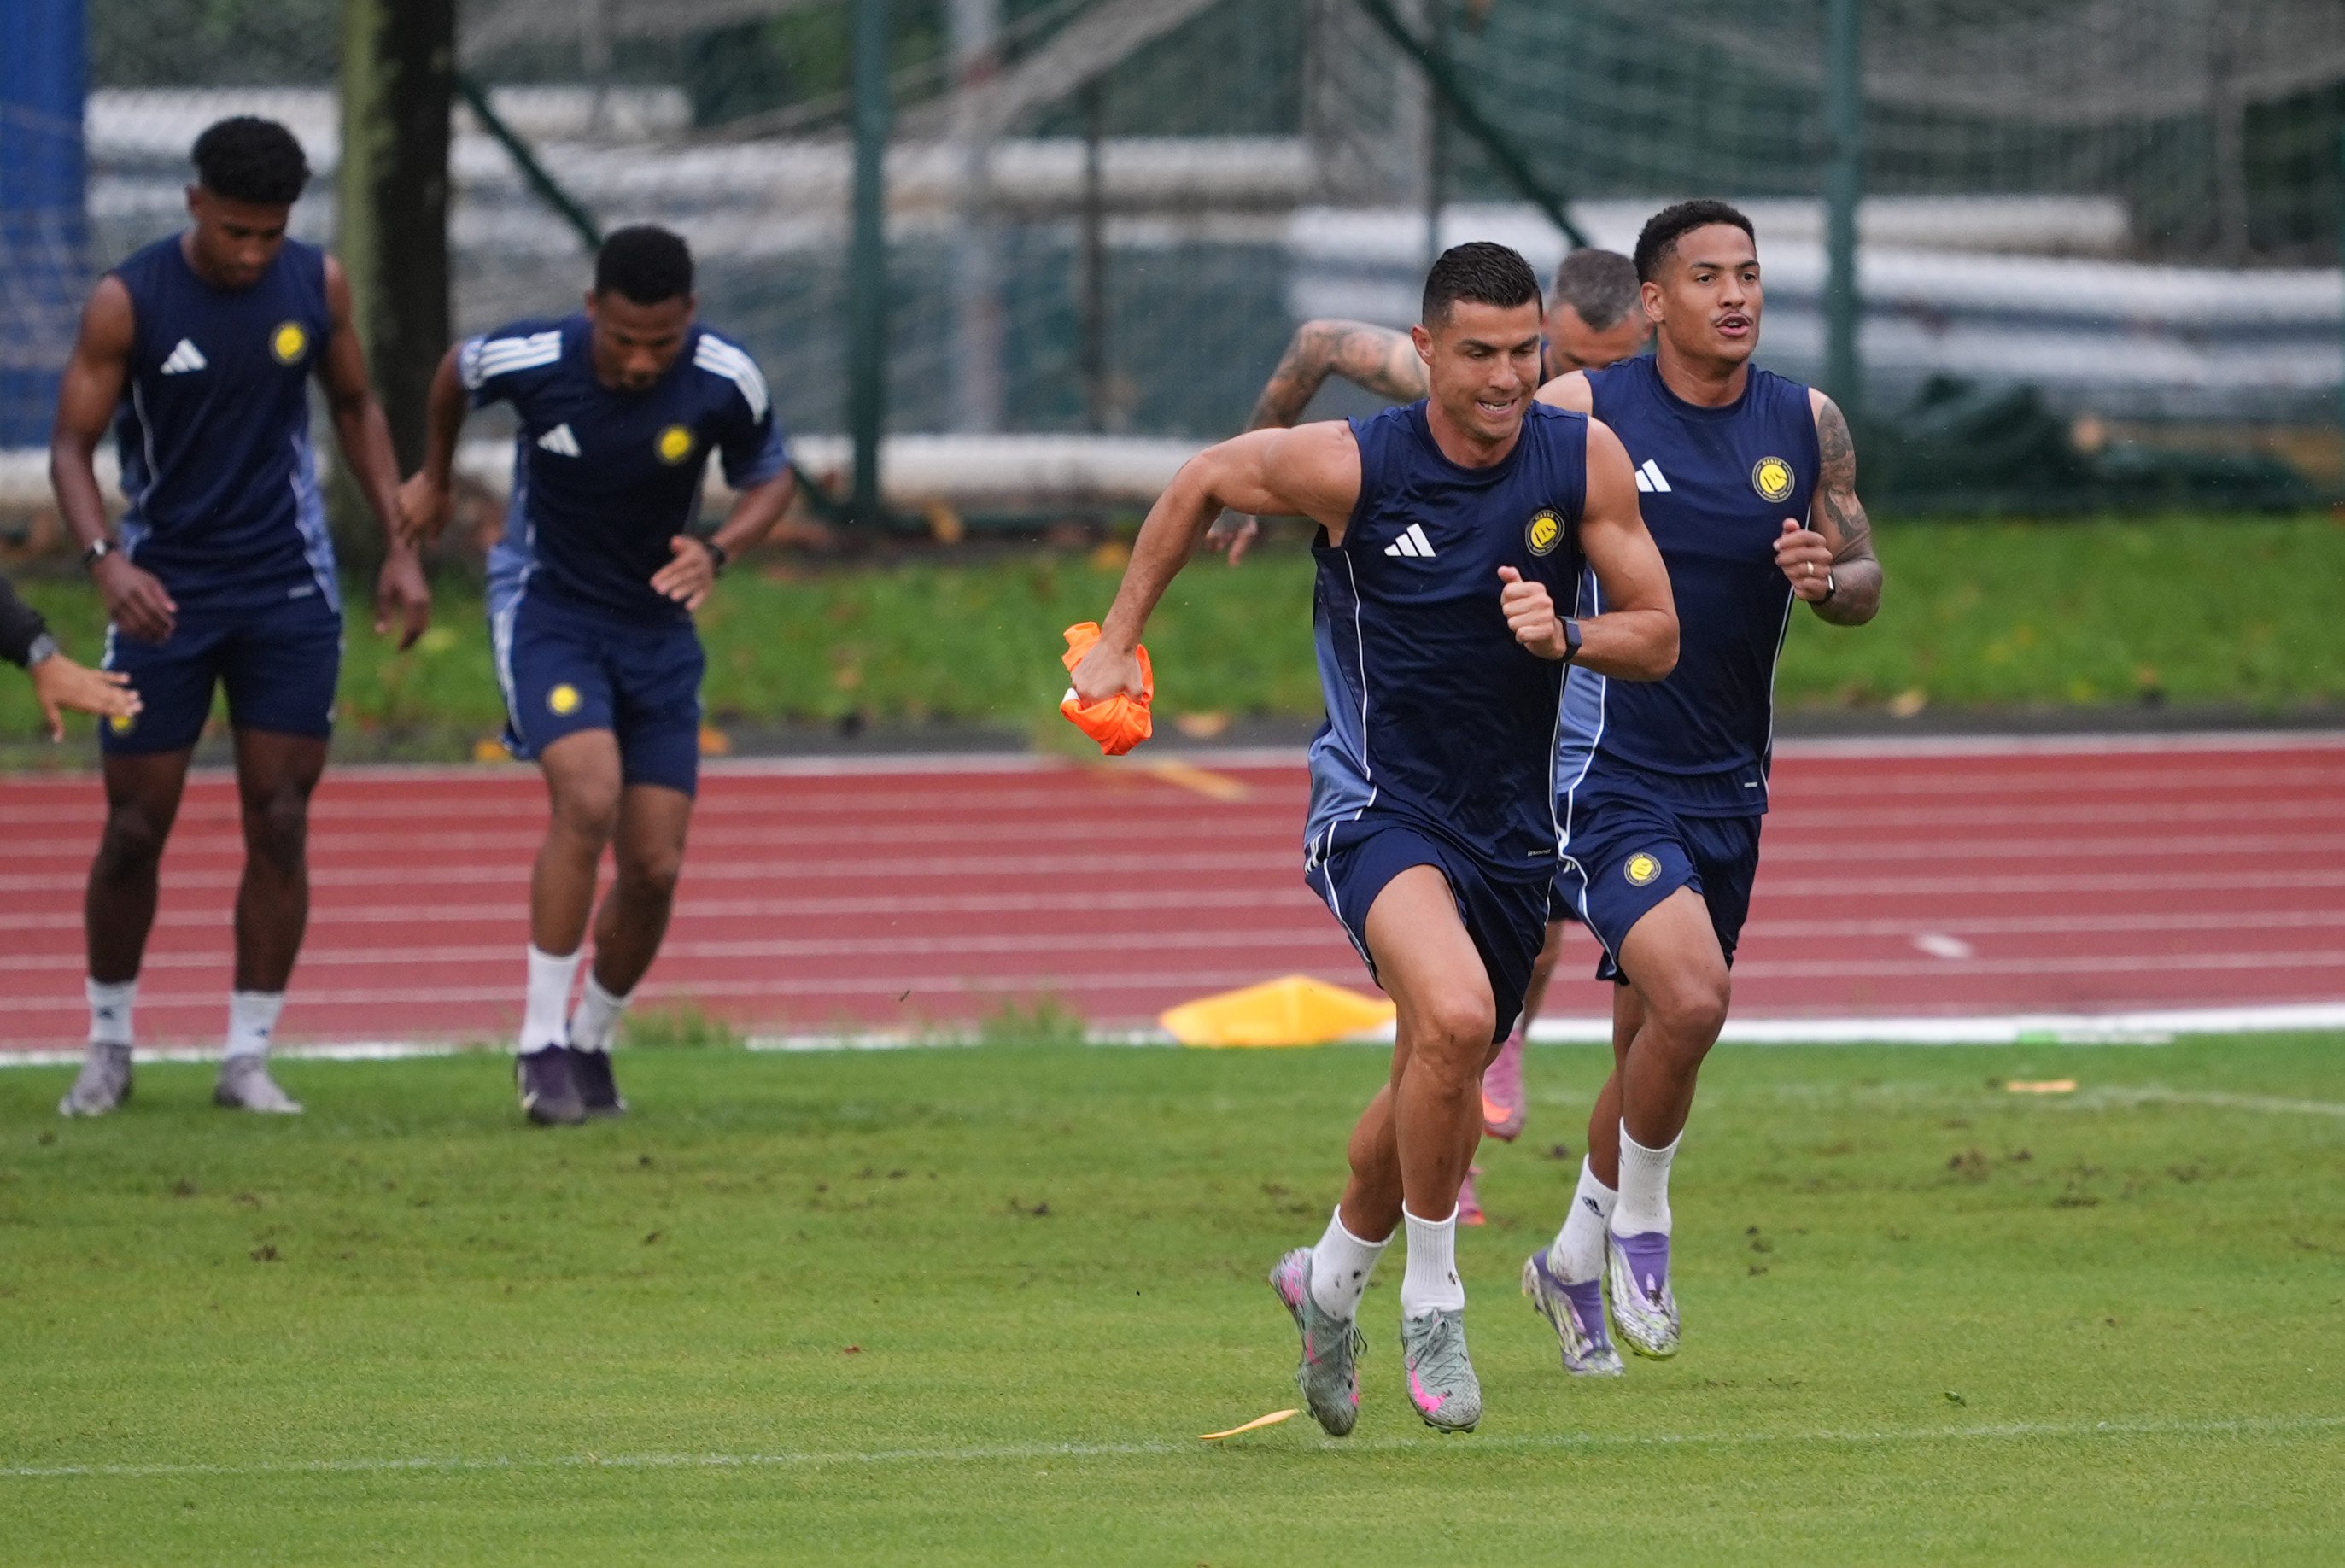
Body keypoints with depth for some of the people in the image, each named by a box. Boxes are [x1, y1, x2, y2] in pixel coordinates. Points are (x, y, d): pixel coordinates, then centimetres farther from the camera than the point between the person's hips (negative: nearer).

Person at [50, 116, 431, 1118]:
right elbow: (72, 445, -10)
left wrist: (401, 546, 6)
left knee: (280, 825, -2)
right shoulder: (128, 303, -12)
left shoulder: (317, 286, -2)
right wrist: (105, 559, -28)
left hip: (289, 592, 2)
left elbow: (355, 409, 12)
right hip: (165, 595, -2)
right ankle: (109, 1045, 18)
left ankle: (248, 1056, 4)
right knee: (135, 828, 1)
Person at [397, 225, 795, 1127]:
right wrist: (433, 478, 22)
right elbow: (456, 373, 4)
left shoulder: (726, 384, -17)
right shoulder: (530, 360, -20)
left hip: (657, 626, 3)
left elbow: (770, 480, 2)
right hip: (545, 606, -3)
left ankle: (593, 1043, 24)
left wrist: (717, 552, -18)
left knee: (656, 866, -1)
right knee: (588, 795, -26)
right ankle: (542, 1043, -18)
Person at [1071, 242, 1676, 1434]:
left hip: (1512, 821, 5)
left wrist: (1564, 636, -20)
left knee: (1443, 1091, 17)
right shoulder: (1351, 465, -14)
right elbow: (1203, 482, 5)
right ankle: (1432, 1303, -15)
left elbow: (1657, 637, 1)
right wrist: (1119, 639, 9)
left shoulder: (1583, 460, -6)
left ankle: (1331, 1278, 45)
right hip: (1378, 804, -5)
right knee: (1455, 1017, -31)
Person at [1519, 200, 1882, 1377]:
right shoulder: (1579, 414, -9)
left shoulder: (1808, 426, 4)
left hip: (1726, 786, 5)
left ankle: (1575, 1261, 36)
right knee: (1689, 999, -25)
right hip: (1605, 778, -5)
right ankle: (1638, 1224, 0)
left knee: (1653, 1041, 14)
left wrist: (1827, 577, -12)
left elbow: (1865, 586, 11)